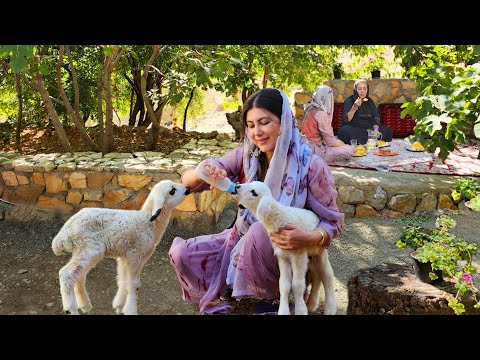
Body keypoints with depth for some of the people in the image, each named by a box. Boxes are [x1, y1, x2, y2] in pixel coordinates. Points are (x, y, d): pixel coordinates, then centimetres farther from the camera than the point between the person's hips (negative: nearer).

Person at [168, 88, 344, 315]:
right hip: (241, 244, 4)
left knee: (259, 230, -35)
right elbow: (188, 182, -10)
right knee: (181, 253, -14)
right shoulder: (245, 156, -8)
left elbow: (333, 221, -10)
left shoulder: (310, 165, -18)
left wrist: (309, 238, -33)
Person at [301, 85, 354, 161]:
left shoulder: (309, 108, 6)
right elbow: (331, 141, -16)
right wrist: (348, 146, -1)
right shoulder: (321, 114, -21)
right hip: (317, 149, -10)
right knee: (349, 151, -12)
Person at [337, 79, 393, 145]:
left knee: (389, 131, -15)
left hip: (369, 129, 5)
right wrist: (354, 107, -25)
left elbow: (375, 119, 8)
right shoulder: (349, 101, 0)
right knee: (344, 131, -37)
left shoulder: (369, 101, 14)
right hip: (353, 130, -4)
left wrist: (376, 130, -12)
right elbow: (347, 119, -12)